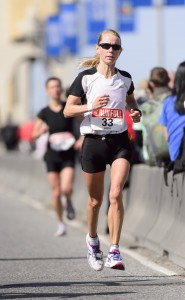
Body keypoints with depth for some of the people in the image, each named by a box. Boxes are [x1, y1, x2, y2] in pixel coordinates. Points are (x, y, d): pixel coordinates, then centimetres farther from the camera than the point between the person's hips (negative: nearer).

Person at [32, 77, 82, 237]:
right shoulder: (44, 113, 0)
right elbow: (34, 134, 7)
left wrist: (82, 139, -10)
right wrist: (41, 131, -15)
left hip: (68, 153, -2)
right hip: (52, 154, 2)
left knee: (66, 189, -19)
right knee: (56, 192, 3)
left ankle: (69, 202, 16)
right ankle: (61, 224, 20)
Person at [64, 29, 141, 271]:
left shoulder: (125, 79, 5)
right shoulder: (86, 78, -3)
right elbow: (68, 110, -3)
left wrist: (136, 112, 3)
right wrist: (91, 106, -20)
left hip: (120, 142, 1)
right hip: (94, 141, -1)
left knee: (116, 194, -17)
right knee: (95, 200, 10)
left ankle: (114, 251, -15)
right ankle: (92, 240, 38)